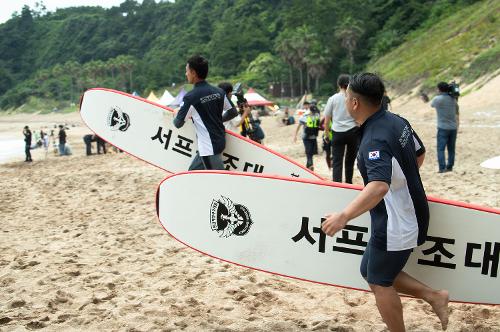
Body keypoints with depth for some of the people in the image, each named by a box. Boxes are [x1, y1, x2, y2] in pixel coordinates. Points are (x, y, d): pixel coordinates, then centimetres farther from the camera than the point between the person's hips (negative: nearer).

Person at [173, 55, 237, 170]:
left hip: (209, 147, -8)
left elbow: (178, 124, -8)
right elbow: (233, 112, 12)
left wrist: (175, 116, 14)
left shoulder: (190, 97, -14)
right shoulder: (219, 92, 4)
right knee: (193, 171, 20)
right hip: (220, 142, 8)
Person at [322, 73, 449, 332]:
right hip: (410, 214, 9)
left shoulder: (375, 139, -28)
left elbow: (379, 186, -43)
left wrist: (344, 216, -48)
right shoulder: (397, 121, 1)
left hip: (395, 225, -9)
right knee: (371, 271, 21)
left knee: (379, 282, 8)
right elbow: (419, 153, 16)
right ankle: (433, 296, 22)